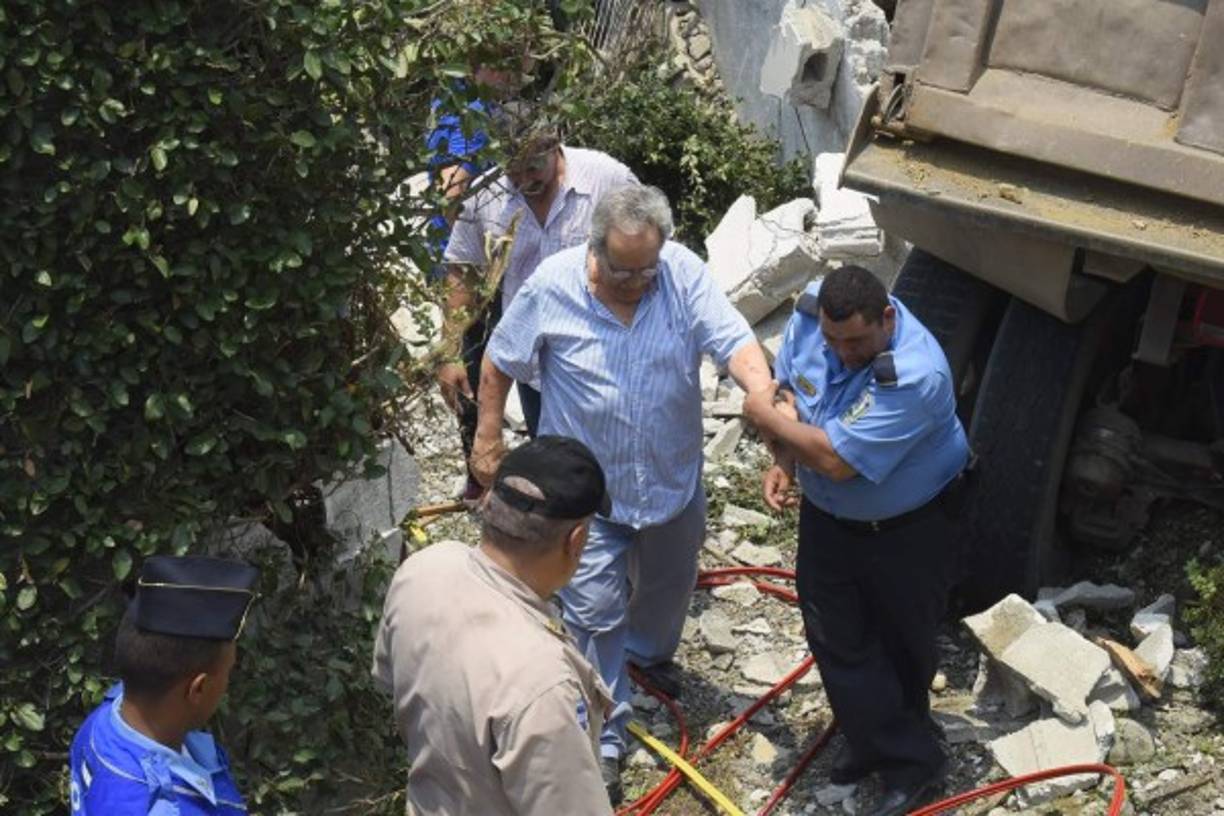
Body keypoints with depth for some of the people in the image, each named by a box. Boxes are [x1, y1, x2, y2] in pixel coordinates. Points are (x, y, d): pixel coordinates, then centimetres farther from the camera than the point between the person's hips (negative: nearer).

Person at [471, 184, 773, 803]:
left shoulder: (684, 274, -16)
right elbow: (499, 362, -6)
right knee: (595, 611, 0)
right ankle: (603, 738, 16)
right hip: (587, 485, -3)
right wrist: (487, 438, -4)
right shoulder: (551, 287, -19)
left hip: (672, 477, 3)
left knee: (670, 583, 27)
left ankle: (649, 651, 59)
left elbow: (734, 340, -26)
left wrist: (766, 398, -44)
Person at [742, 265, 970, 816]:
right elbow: (784, 387, 0)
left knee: (903, 646, 16)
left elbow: (835, 458, -36)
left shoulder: (915, 375, -38)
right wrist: (782, 461, -17)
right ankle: (908, 760, 21)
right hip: (827, 518, 6)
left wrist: (764, 416, -22)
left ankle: (882, 739, 40)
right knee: (835, 638, 8)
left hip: (908, 532, -5)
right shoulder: (810, 311, -18)